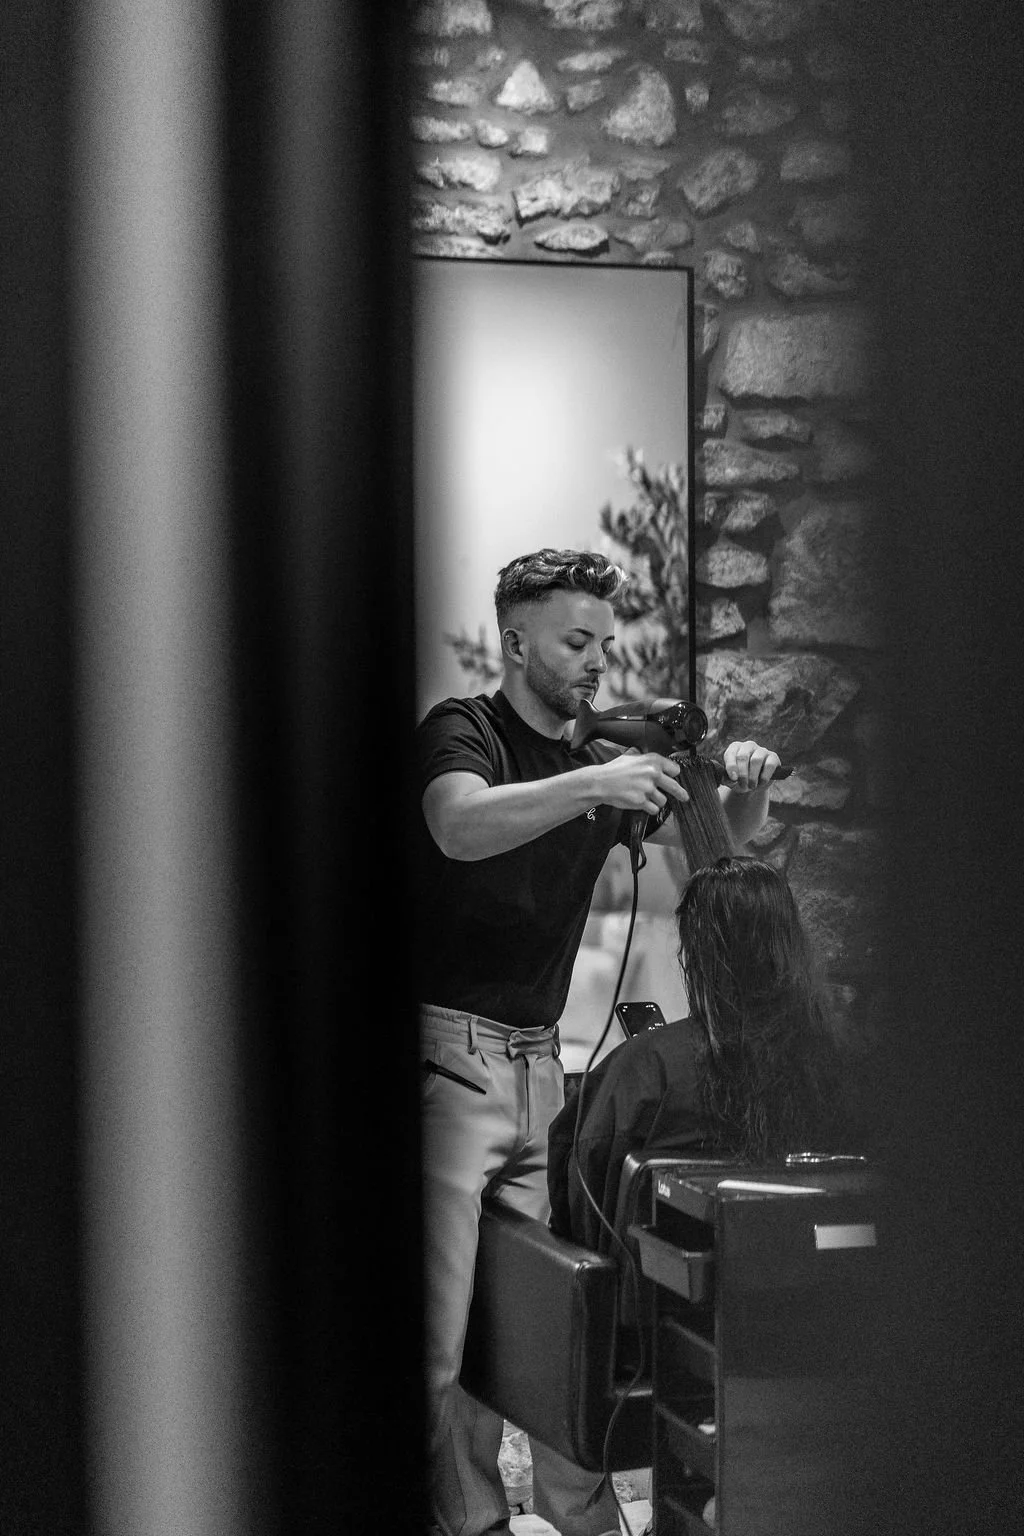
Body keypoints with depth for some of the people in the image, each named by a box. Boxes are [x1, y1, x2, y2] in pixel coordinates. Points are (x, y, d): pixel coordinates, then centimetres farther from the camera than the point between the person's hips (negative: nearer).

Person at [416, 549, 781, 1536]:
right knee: (446, 1323, -7)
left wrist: (745, 788, -3)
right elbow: (462, 826, -25)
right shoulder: (462, 731, -4)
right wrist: (594, 787, -35)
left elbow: (719, 842, 19)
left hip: (538, 1059, 6)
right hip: (449, 1051, -6)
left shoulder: (599, 764, 17)